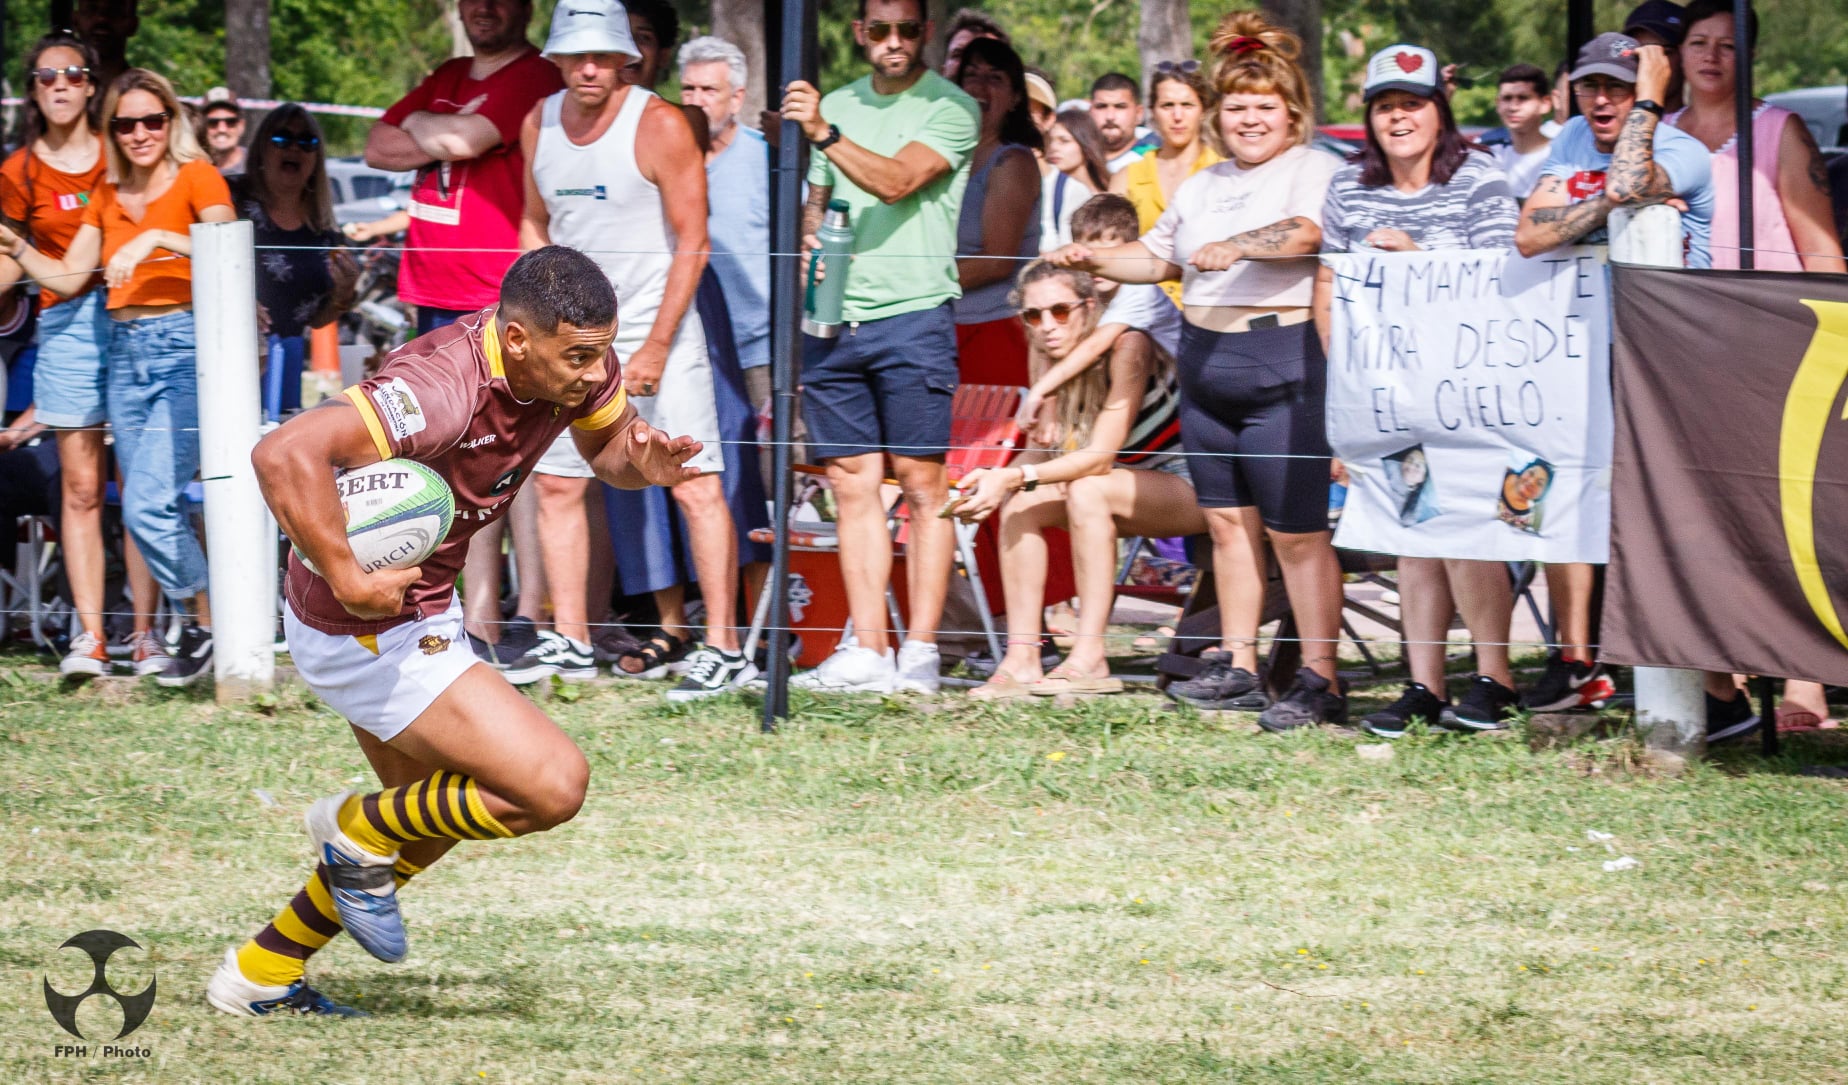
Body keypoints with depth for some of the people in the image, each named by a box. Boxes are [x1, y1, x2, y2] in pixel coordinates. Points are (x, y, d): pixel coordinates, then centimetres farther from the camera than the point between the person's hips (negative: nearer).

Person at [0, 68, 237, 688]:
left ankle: (210, 622, -2)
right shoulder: (109, 197, 16)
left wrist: (157, 239, -26)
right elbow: (66, 278, 16)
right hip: (125, 353, 7)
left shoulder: (196, 178, -2)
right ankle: (202, 627, 10)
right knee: (161, 509, 4)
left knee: (148, 506, -16)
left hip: (185, 349, -7)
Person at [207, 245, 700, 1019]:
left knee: (435, 819, 25)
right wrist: (346, 578, -38)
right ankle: (363, 829, 9)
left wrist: (641, 462, -11)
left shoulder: (578, 364, -8)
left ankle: (262, 972, 36)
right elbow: (285, 454, -44)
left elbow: (608, 445, 12)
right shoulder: (444, 389, -34)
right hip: (365, 632, -10)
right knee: (553, 787, -13)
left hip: (422, 615, 10)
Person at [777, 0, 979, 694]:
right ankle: (866, 653, 3)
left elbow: (897, 182, -16)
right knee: (853, 486, 3)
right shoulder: (833, 107, 17)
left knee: (921, 483, -5)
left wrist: (825, 134, -27)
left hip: (913, 314, -5)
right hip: (833, 318, 5)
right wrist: (807, 244, 4)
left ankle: (920, 652, -4)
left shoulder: (951, 108, -1)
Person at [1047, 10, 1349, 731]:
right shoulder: (1203, 186, 20)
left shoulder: (1316, 171, -5)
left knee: (1295, 530, -8)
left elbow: (1308, 232, -24)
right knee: (1227, 520, 10)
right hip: (1204, 362, 8)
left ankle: (1319, 681, -7)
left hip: (1281, 364, -8)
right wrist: (1093, 260, 12)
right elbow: (1157, 257, 28)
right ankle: (1237, 667, 17)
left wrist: (1236, 246, -40)